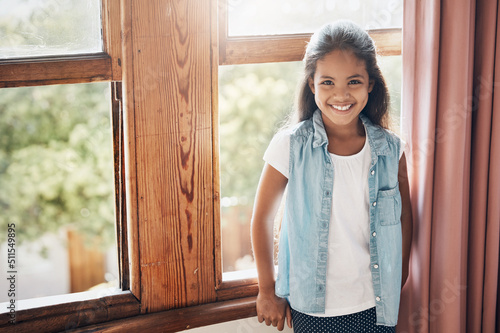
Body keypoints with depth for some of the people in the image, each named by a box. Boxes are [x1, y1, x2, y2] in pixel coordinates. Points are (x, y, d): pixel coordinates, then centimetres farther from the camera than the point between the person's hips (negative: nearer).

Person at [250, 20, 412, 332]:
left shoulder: (390, 149, -5)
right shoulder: (290, 146, -12)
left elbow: (404, 215, 9)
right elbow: (263, 216, -3)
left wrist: (399, 281, 12)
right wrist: (267, 291, 3)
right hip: (311, 307, -1)